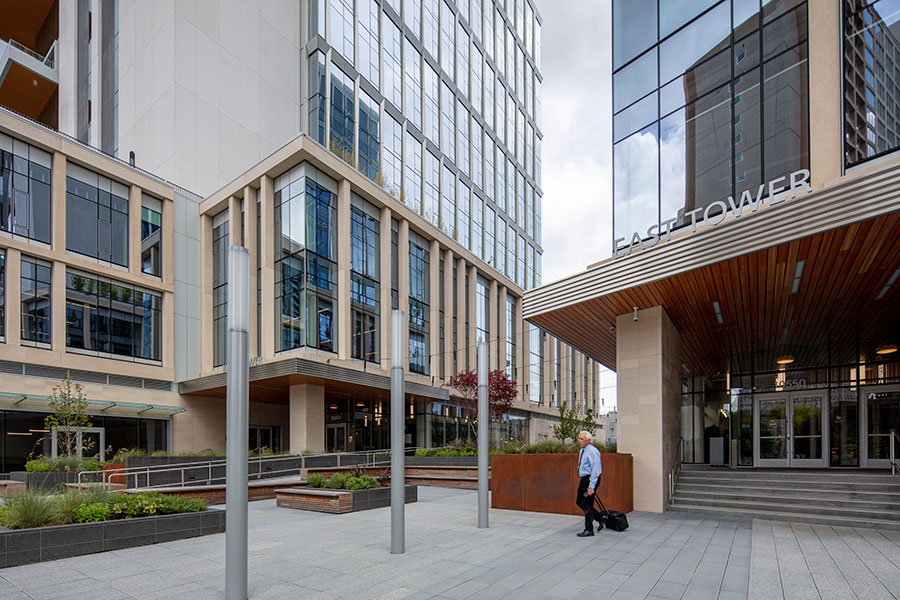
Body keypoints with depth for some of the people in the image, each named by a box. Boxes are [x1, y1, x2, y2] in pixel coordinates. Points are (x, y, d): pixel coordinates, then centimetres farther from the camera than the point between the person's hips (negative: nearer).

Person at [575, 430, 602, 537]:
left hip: (591, 479, -10)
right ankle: (599, 518, 28)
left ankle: (589, 530, 6)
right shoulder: (582, 451, 13)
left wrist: (591, 486, -25)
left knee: (587, 504, -5)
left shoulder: (592, 451, -17)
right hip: (583, 479, 10)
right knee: (579, 502, 14)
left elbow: (595, 470, -21)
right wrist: (583, 481, 20)